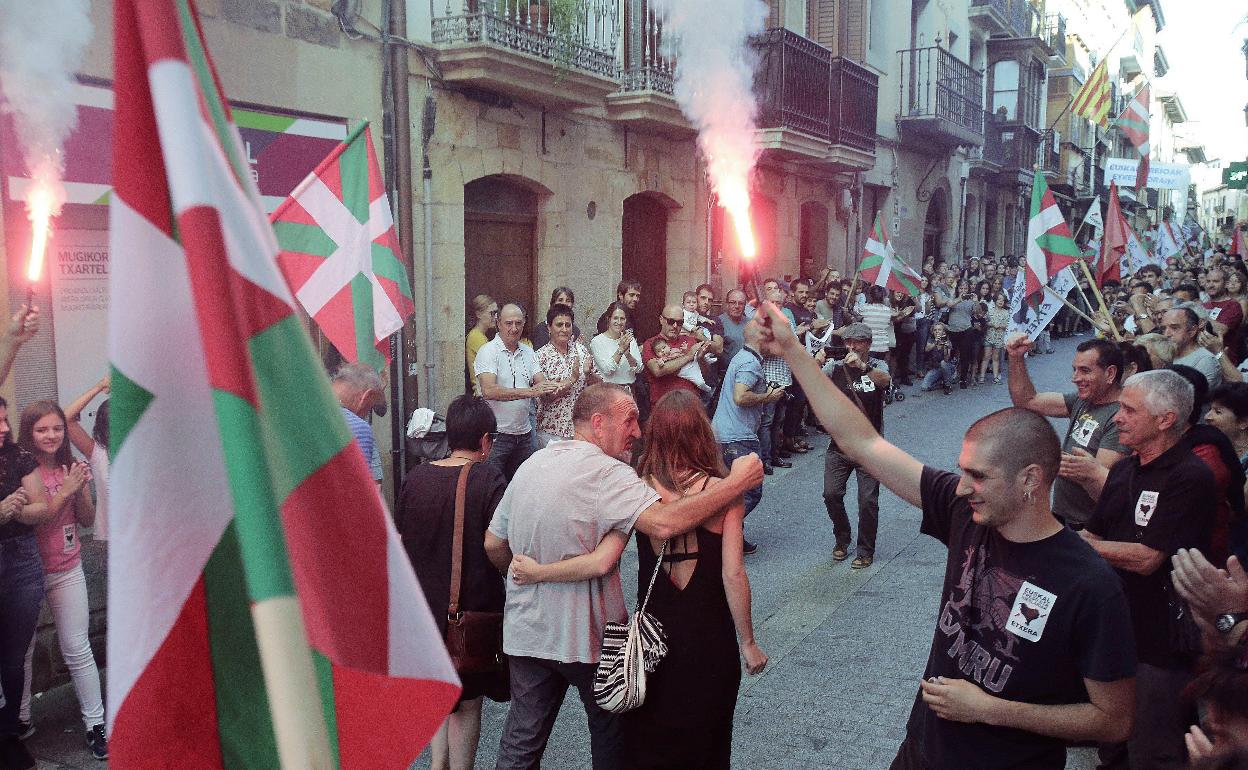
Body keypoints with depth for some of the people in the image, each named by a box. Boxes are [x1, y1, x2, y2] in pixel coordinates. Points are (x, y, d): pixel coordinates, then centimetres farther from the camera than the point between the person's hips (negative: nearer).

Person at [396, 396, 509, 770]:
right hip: (472, 608, -4)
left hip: (424, 604, 5)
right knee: (466, 701, 11)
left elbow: (398, 543, 5)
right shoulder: (489, 479, -15)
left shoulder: (415, 477, -1)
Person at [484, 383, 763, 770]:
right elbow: (664, 522, -36)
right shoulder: (605, 473, -20)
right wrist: (737, 482, -29)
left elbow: (493, 544, 11)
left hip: (526, 632, 7)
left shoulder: (532, 463, 5)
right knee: (612, 733, 18)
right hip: (585, 635, -6)